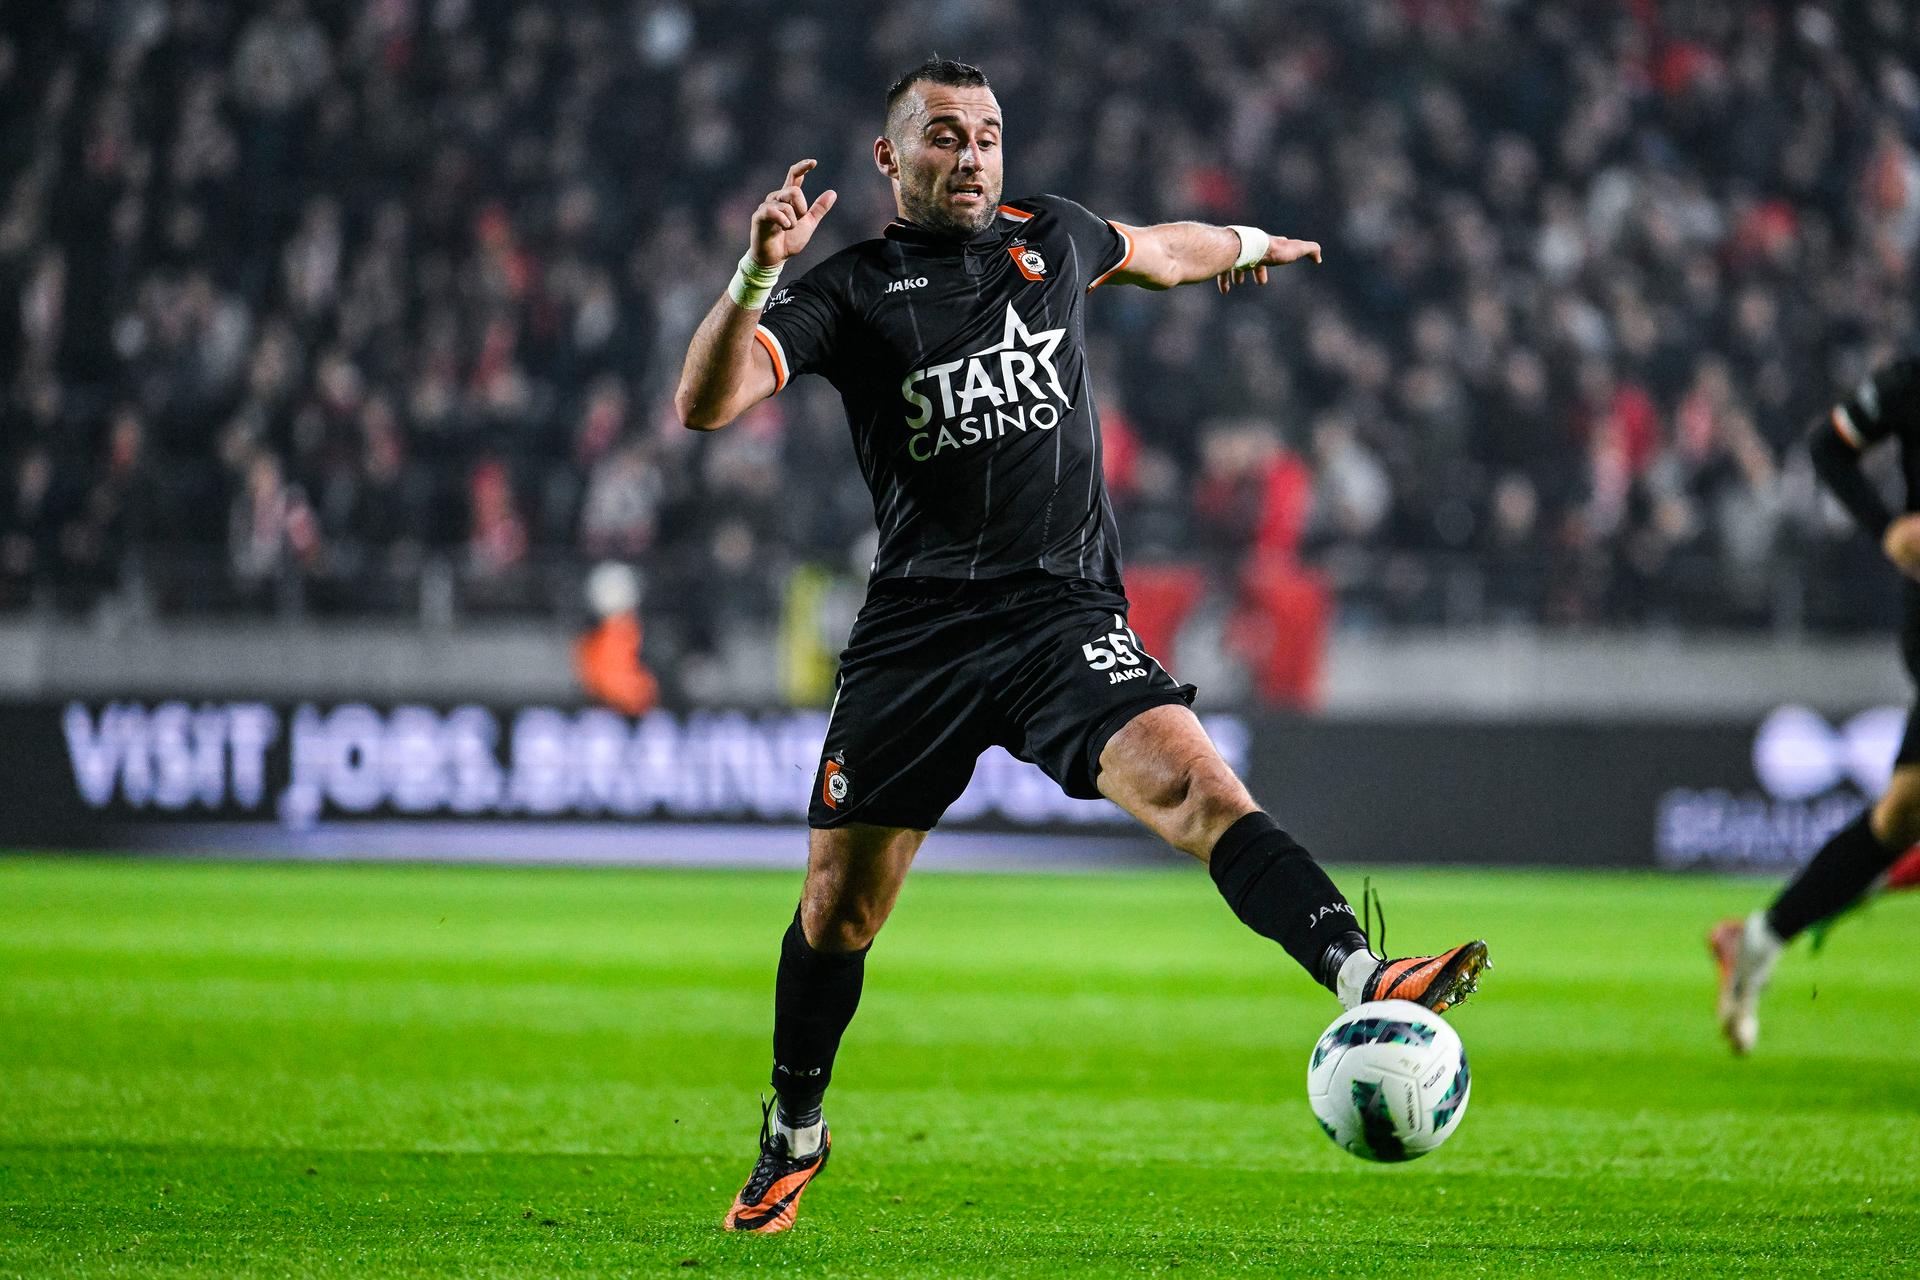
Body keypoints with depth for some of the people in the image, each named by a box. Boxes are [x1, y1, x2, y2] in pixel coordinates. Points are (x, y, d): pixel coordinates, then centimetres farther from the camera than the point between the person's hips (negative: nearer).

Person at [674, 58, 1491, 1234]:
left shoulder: (1047, 236, 12)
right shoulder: (849, 291, 1)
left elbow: (1145, 250, 37)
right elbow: (706, 404, -13)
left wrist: (1247, 245, 54)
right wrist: (757, 275, -28)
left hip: (1065, 618, 1)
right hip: (915, 636, -1)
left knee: (1195, 783, -25)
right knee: (840, 902, 7)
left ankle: (1361, 977, -43)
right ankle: (793, 1136, 30)